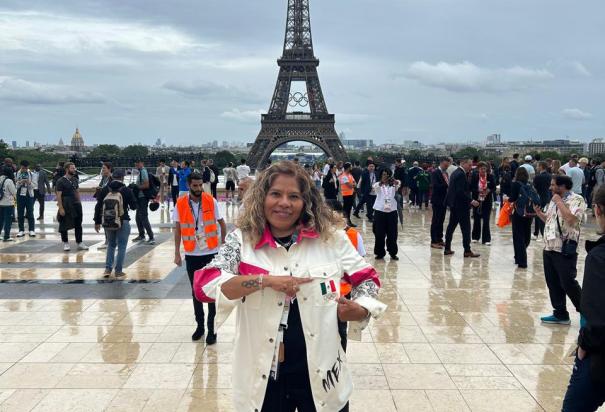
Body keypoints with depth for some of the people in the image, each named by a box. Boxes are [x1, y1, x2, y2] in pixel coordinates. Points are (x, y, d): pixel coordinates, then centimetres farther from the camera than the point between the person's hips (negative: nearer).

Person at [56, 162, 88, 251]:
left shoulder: (75, 180, 8)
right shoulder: (61, 181, -12)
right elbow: (58, 195, -14)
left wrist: (79, 203, 9)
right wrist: (61, 208, -19)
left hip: (76, 205, 6)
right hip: (65, 206, -6)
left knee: (78, 225, 9)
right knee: (64, 225, 4)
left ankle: (79, 243, 17)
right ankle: (65, 243, 15)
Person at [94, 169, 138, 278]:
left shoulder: (104, 190, 3)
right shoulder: (126, 190, -7)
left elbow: (98, 206, 5)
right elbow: (134, 206, -3)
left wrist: (97, 222, 13)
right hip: (123, 222, -4)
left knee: (111, 245, 20)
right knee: (121, 247, 6)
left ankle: (108, 269, 14)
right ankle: (118, 271, 5)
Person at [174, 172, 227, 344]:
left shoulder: (211, 201, -7)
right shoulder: (180, 204, -4)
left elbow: (222, 223, 2)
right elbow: (178, 229, 4)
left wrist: (224, 245, -4)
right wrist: (177, 253, 2)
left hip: (211, 253, -2)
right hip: (191, 255, 2)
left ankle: (211, 328, 9)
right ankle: (200, 325, 25)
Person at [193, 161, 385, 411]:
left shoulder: (332, 238, -1)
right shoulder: (241, 240, -3)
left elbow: (366, 278, 9)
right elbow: (204, 284, -14)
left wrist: (358, 311, -11)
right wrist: (265, 280, -21)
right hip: (264, 376, 0)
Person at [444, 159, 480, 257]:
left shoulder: (455, 173, 13)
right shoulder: (461, 174, -17)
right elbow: (461, 191, -24)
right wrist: (471, 201, -23)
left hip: (454, 204, 10)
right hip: (461, 205, -10)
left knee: (451, 226, 13)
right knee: (466, 227, -4)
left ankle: (447, 249, 17)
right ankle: (467, 251, -1)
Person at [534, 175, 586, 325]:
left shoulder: (576, 199, -11)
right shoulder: (554, 200, 15)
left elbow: (571, 219, -25)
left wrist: (559, 202, -16)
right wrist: (538, 212, 7)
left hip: (565, 250, -8)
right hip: (549, 248, 8)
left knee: (568, 283, -6)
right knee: (553, 283, 11)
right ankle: (560, 314, 22)